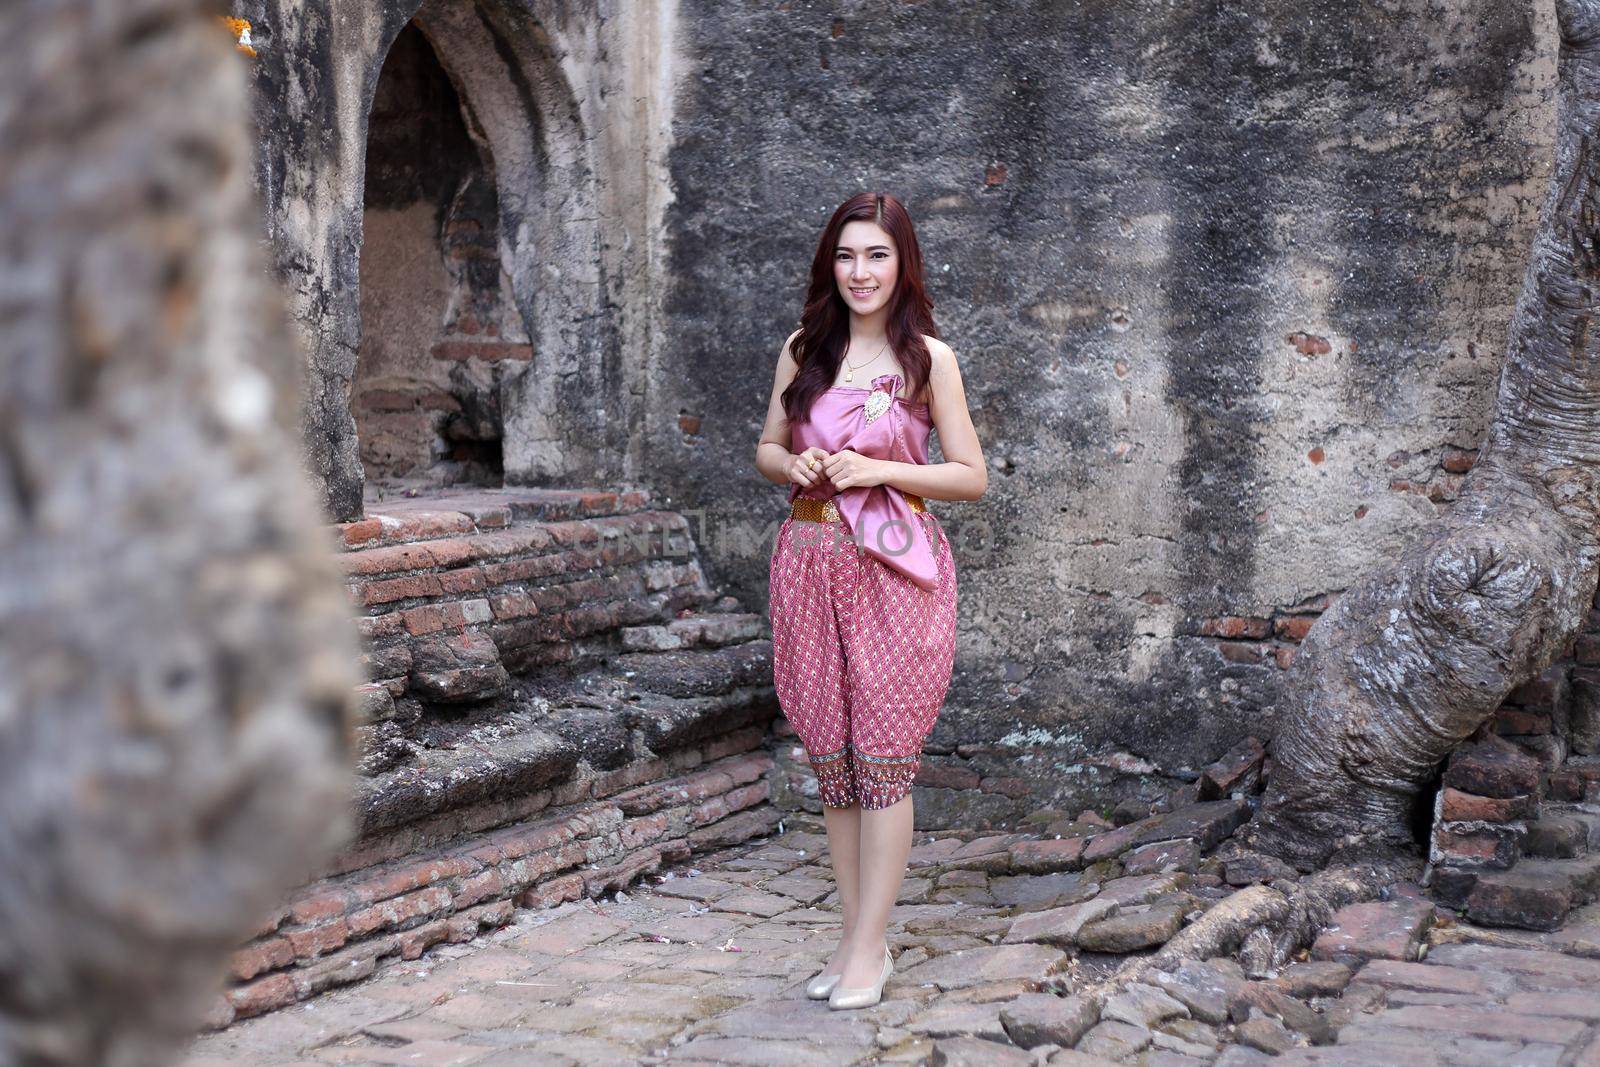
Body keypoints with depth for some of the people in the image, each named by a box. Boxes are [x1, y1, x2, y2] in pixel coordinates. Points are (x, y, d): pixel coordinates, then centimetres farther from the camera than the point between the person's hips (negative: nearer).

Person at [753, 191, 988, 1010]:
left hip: (893, 573, -4)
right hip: (809, 566, 4)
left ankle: (870, 947, 7)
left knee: (882, 760, -1)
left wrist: (879, 471, -13)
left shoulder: (928, 358, -2)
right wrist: (793, 465, -5)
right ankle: (855, 934, 20)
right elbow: (767, 447, 18)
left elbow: (972, 476, -1)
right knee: (830, 760, 9)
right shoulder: (802, 351, 8)